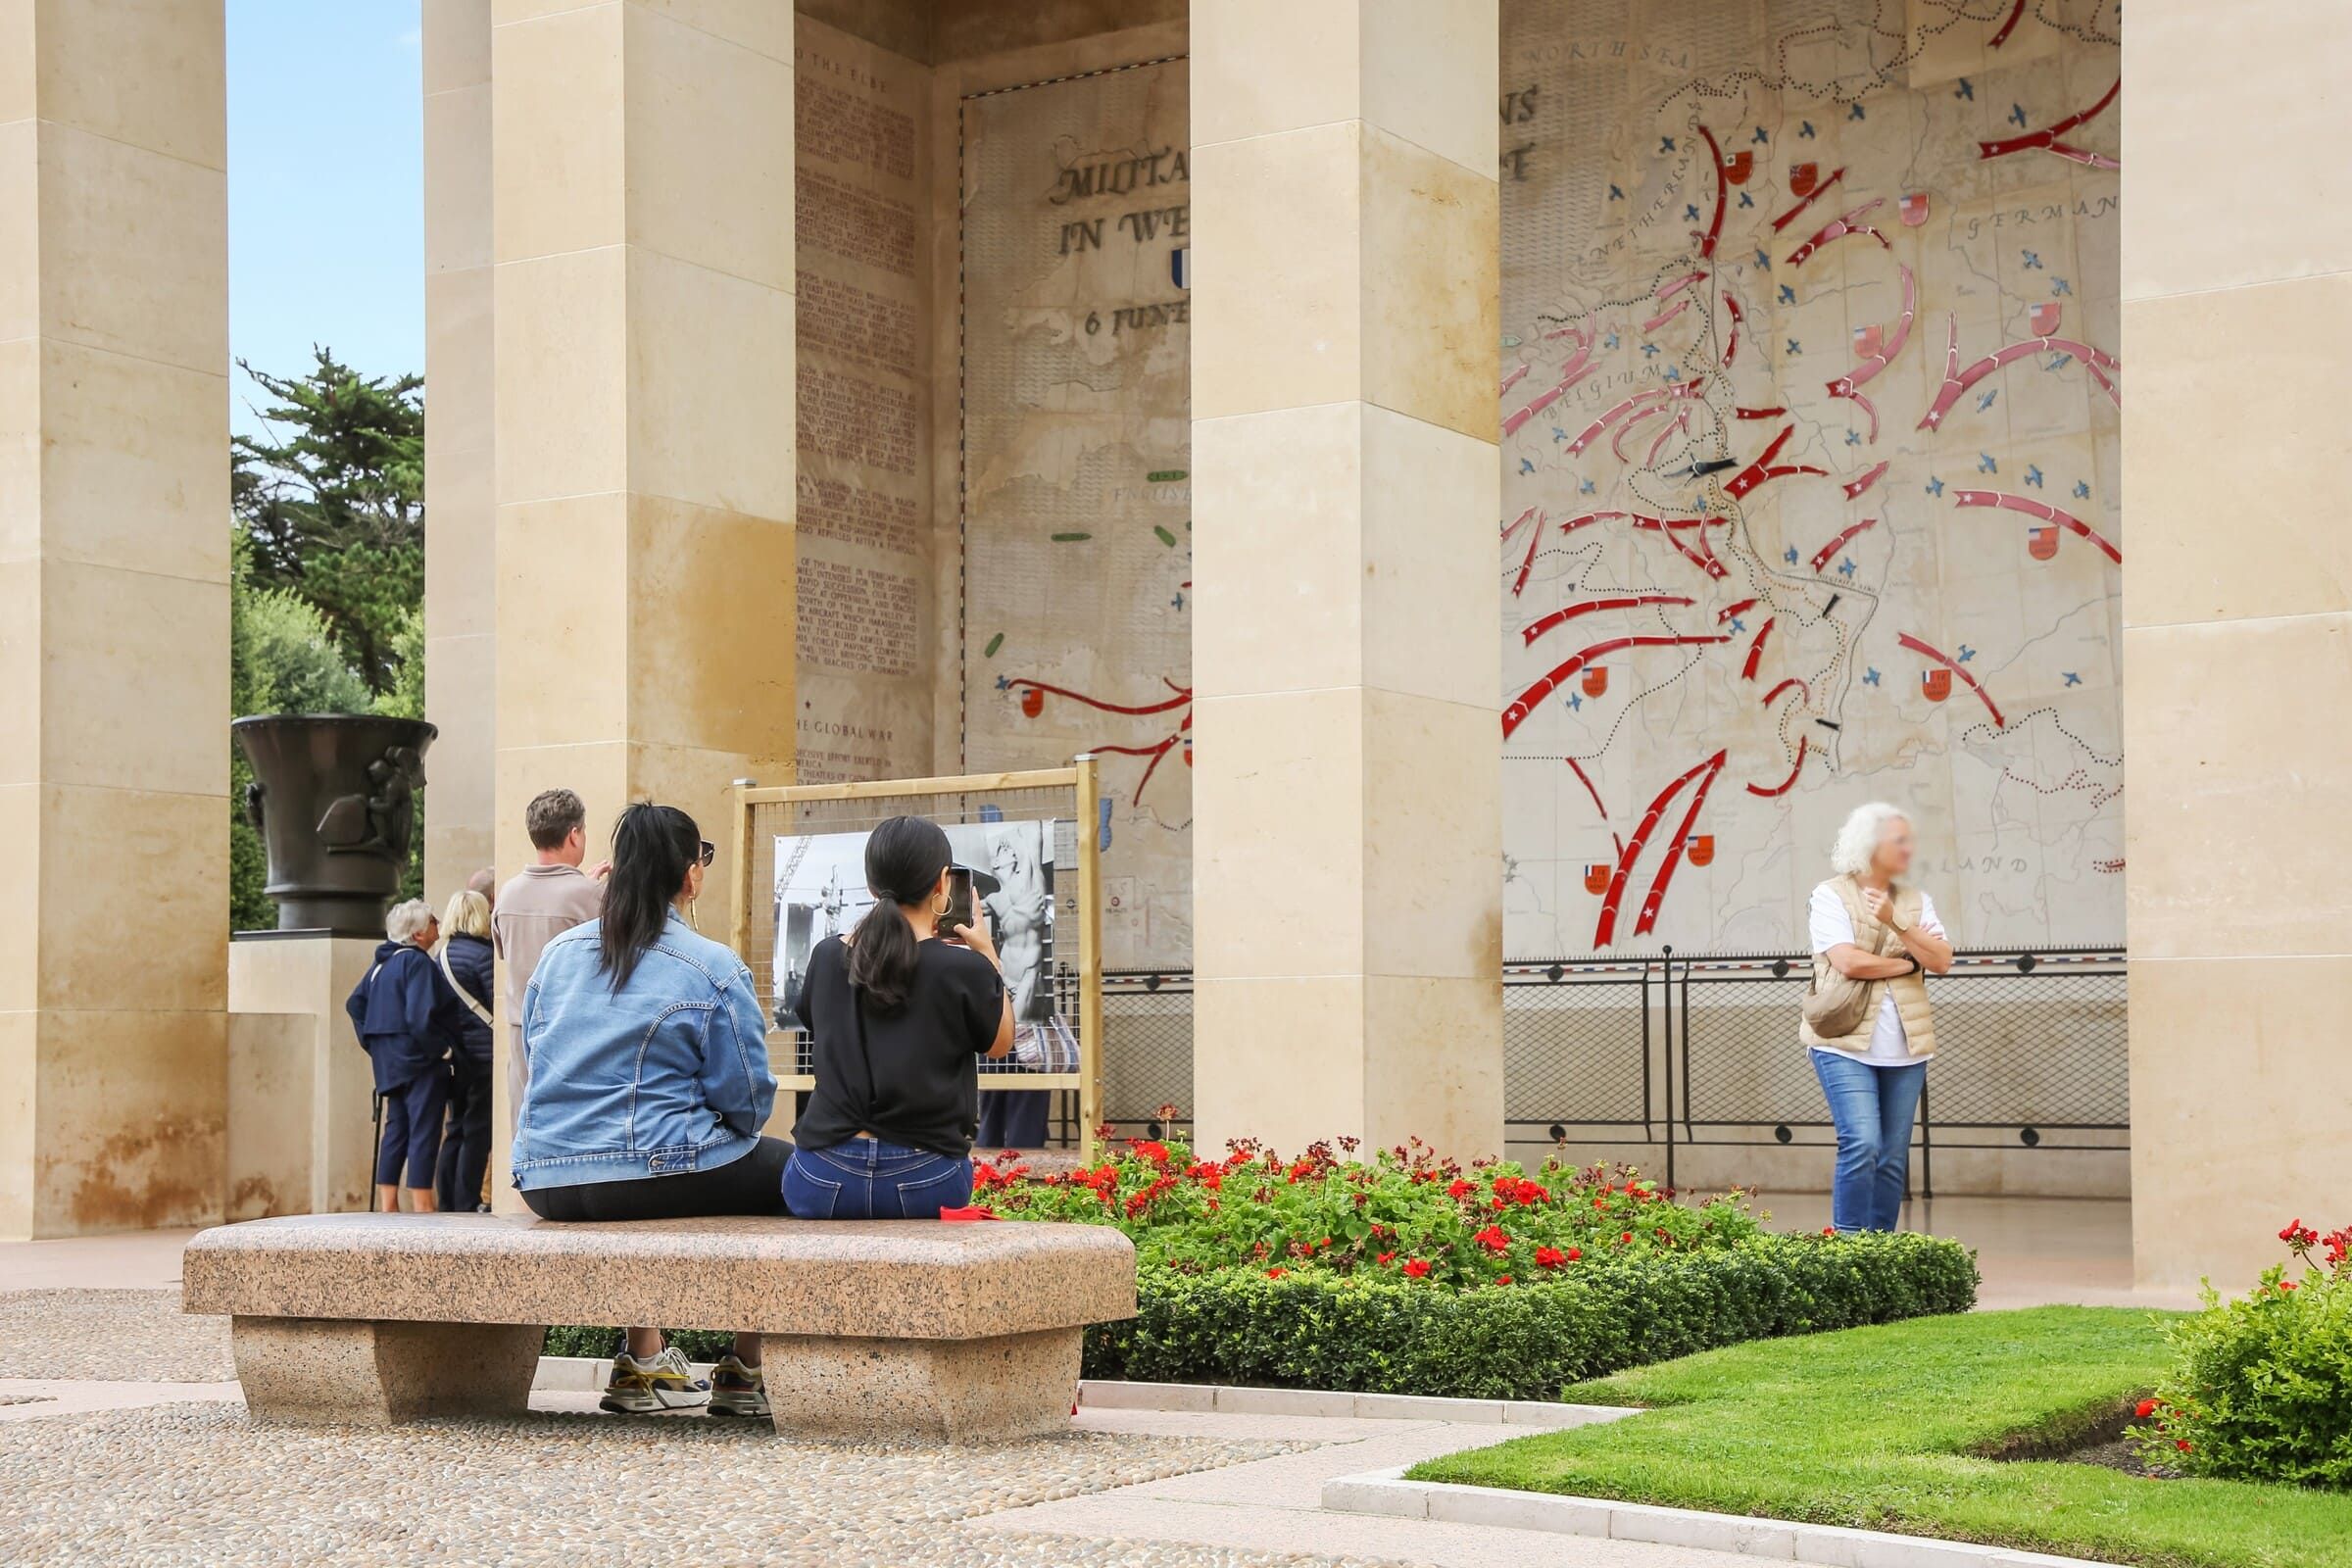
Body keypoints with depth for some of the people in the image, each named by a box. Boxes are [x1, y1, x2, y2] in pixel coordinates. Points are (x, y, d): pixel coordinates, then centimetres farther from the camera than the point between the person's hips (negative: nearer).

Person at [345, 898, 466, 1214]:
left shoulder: (381, 963, 13)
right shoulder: (418, 963, -15)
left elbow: (354, 1003, 18)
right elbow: (420, 1016, -24)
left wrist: (373, 1043, 17)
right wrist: (440, 1047, -13)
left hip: (390, 1061, 9)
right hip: (420, 1061, -9)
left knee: (396, 1129, 13)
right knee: (424, 1132, -5)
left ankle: (387, 1205, 13)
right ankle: (422, 1206, -5)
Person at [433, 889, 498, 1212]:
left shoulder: (443, 955, 9)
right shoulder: (482, 955, -13)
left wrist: (446, 1043, 17)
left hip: (455, 1054, 7)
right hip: (482, 1053, -7)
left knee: (457, 1127, 14)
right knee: (477, 1130, -2)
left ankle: (448, 1201, 16)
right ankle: (467, 1205, -2)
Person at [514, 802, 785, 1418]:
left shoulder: (558, 952, 9)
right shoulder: (716, 970, -8)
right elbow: (746, 1102, -7)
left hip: (544, 1181, 7)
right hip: (652, 1173, -7)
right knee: (787, 1172, 15)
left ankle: (645, 1362, 37)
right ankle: (746, 1373, 17)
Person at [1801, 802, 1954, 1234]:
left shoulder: (1916, 901, 13)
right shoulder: (1831, 895, -1)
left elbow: (1942, 960, 0)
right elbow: (1848, 961, -14)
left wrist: (1896, 923, -12)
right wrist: (1908, 962, -3)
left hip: (1904, 1049, 5)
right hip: (1846, 1044, -5)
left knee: (1893, 1158, 5)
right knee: (1862, 1145, -17)